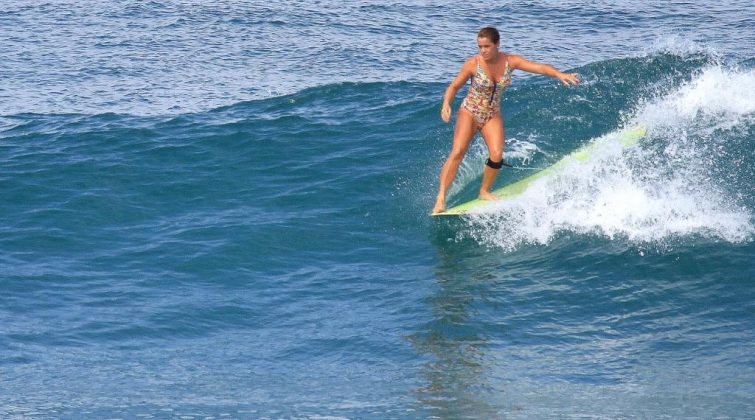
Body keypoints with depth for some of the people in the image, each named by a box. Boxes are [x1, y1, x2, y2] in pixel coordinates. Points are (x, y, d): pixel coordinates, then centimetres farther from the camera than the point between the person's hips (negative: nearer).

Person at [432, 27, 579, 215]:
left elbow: (539, 67, -14)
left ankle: (484, 192, 7)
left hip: (492, 115, 3)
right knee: (457, 152, -20)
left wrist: (559, 74, -29)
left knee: (497, 155, -17)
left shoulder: (510, 61, -9)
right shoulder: (473, 64, -15)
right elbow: (454, 87, -7)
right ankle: (441, 198, -19)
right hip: (469, 113, -3)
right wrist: (446, 104, -25)